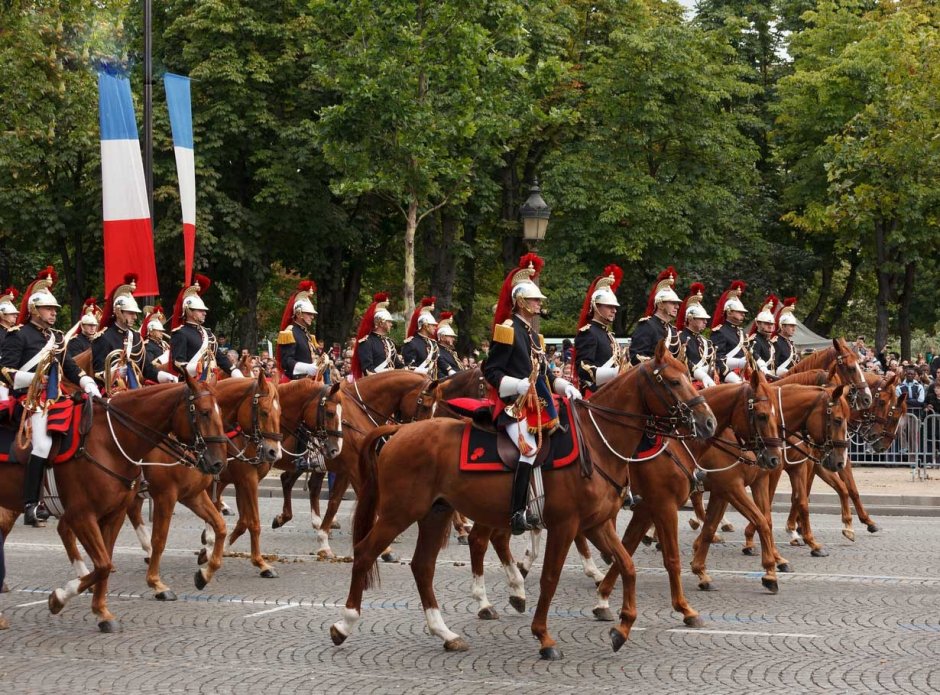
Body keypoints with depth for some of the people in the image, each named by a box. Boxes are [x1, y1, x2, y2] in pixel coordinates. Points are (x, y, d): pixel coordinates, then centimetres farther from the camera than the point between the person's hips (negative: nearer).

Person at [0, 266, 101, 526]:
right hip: (32, 399, -8)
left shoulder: (57, 337, 20)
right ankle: (31, 505, -19)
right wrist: (34, 378, -24)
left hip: (56, 398, 8)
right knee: (43, 443, -21)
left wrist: (89, 385, 3)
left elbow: (71, 367, 20)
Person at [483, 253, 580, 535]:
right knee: (530, 449, -27)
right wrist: (518, 385, -24)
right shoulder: (507, 330, -6)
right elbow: (490, 370, -11)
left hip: (538, 406, 10)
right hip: (514, 406, -10)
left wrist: (564, 386, 8)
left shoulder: (533, 335, 21)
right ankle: (517, 515, -28)